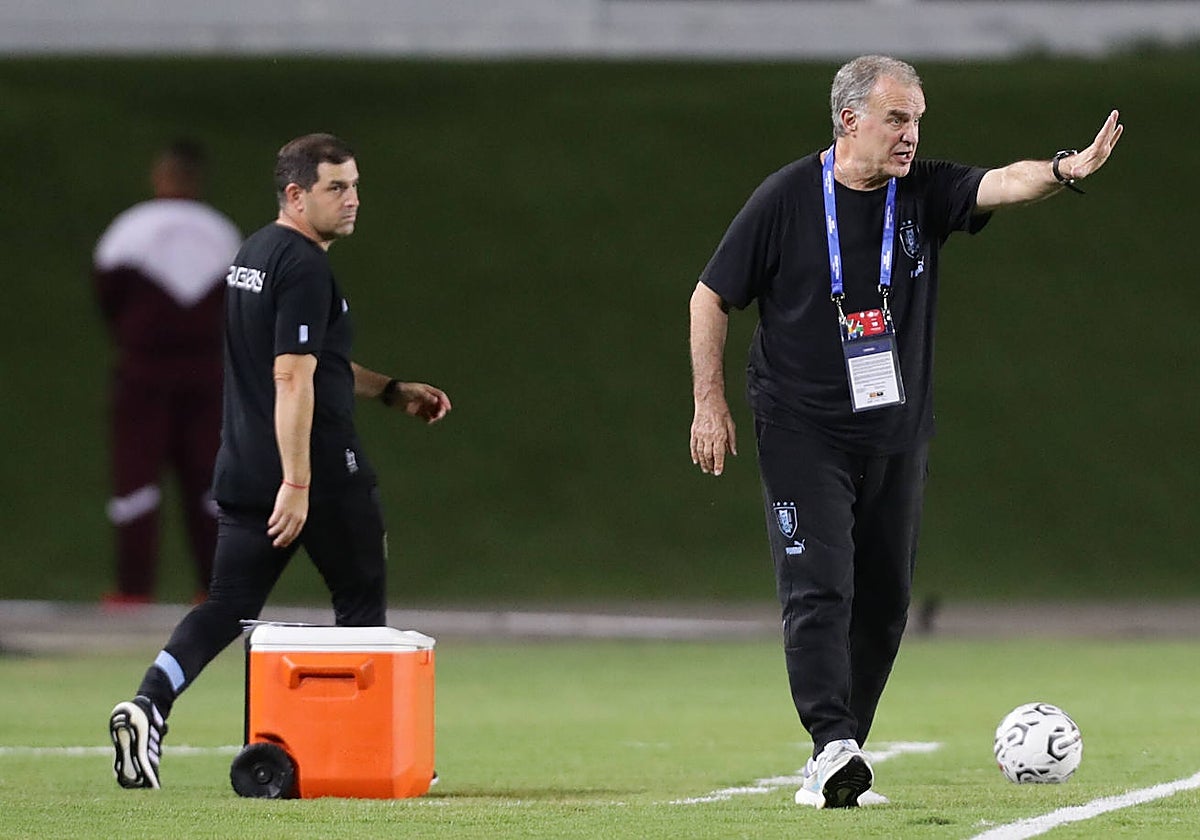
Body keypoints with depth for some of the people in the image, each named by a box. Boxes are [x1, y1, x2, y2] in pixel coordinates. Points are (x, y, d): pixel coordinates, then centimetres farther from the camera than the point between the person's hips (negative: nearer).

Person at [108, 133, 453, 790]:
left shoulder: (253, 255, 16)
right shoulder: (305, 267, -15)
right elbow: (292, 380, -22)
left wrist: (392, 392, 26)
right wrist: (297, 483, -25)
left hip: (242, 470, 8)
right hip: (324, 473, -8)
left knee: (229, 604, 4)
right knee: (361, 597, 8)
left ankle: (149, 704, -16)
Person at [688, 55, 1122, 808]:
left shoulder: (924, 193, 0)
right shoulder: (787, 200, -7)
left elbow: (999, 185, -19)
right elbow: (712, 298, 1)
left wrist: (1062, 172, -40)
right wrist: (710, 404, -2)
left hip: (897, 435, 4)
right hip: (803, 433, -4)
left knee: (883, 603, 6)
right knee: (818, 588, -16)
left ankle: (840, 765, 16)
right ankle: (831, 747, -25)